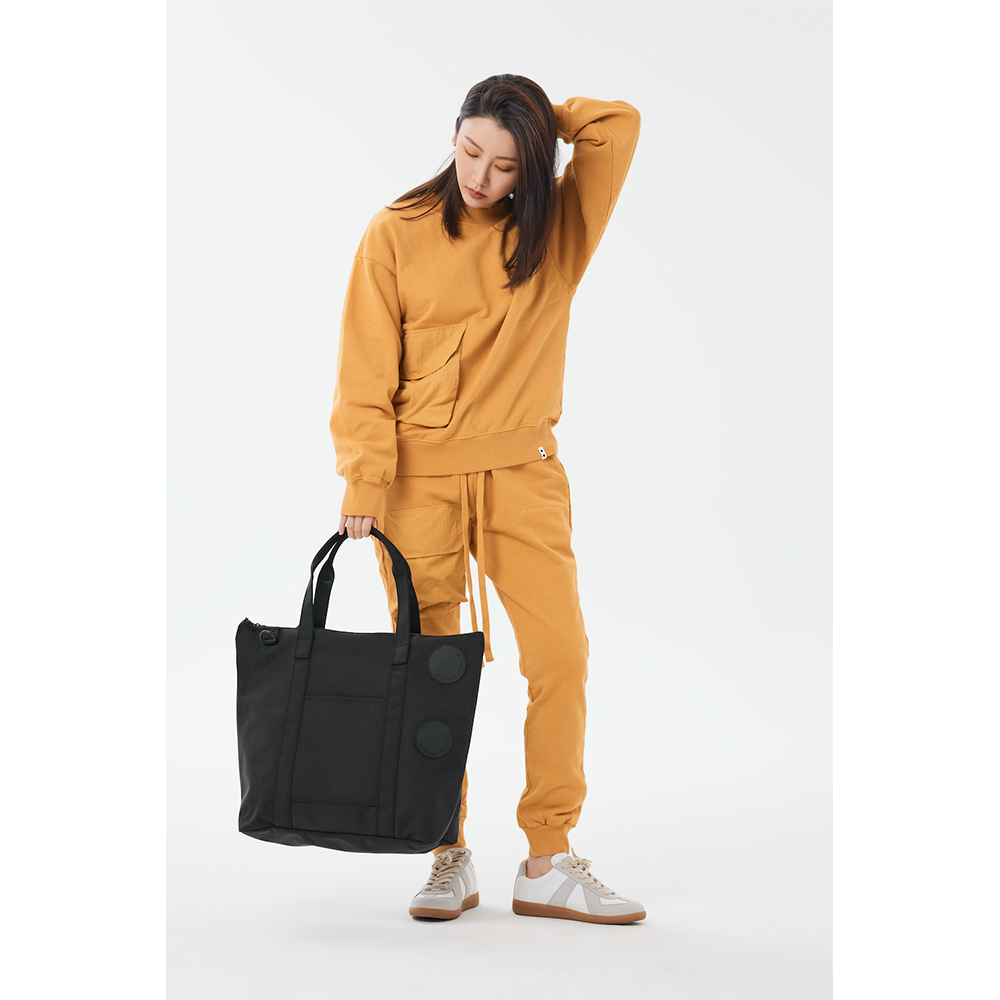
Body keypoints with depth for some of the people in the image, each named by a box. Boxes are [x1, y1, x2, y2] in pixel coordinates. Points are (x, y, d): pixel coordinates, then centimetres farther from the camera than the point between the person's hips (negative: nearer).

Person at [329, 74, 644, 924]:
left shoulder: (560, 228, 6)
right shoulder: (397, 234, -1)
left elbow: (619, 124, 0)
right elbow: (366, 369, -3)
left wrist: (537, 119, 3)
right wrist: (364, 478, -10)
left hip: (523, 472, 2)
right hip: (421, 473, -2)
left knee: (561, 655, -6)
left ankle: (549, 864, 4)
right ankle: (449, 861, 15)